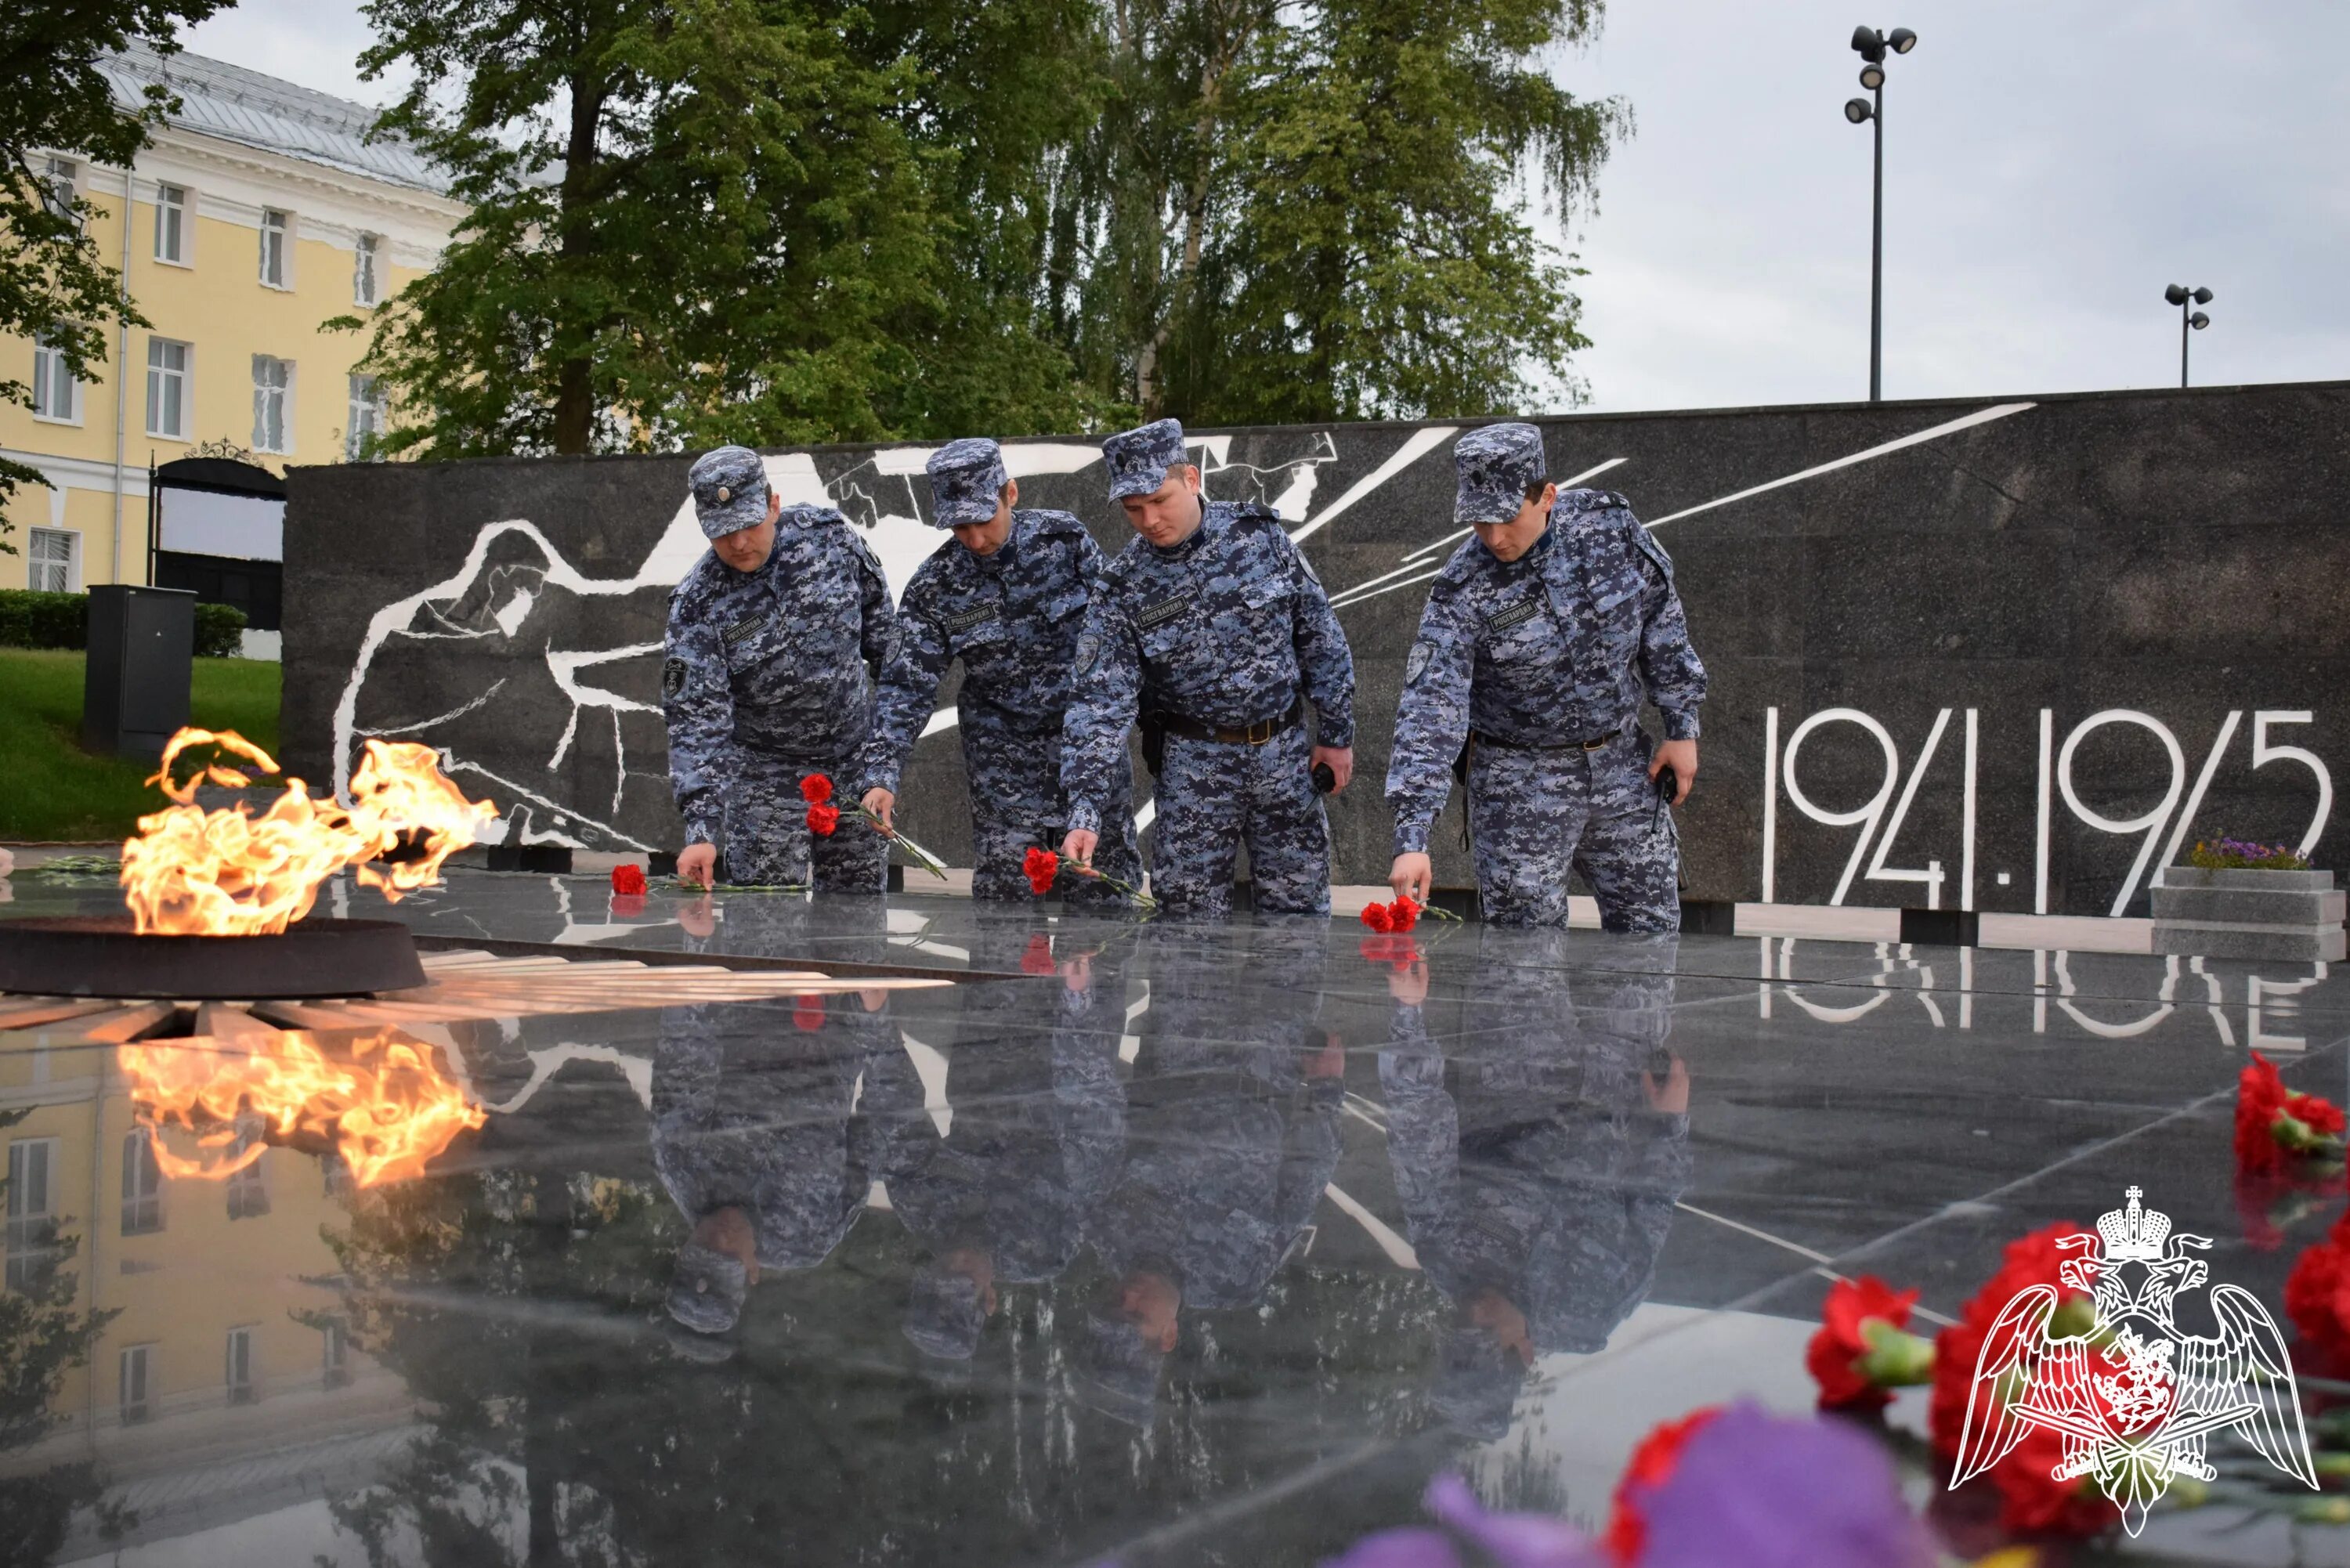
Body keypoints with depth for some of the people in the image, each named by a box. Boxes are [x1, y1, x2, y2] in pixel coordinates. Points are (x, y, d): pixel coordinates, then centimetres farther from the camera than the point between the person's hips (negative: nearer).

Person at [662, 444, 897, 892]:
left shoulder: (827, 532, -13)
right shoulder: (697, 607, -21)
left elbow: (875, 606, 6)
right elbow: (697, 720, -24)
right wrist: (701, 829, -32)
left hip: (856, 757, 3)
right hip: (767, 769, -3)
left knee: (858, 906, 10)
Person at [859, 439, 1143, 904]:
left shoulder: (1064, 538, -8)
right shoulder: (934, 588, -9)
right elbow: (906, 687, -11)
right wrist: (881, 777, -21)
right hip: (1003, 758, 0)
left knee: (1105, 896, 8)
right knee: (1003, 897, 1)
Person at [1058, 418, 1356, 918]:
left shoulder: (1259, 535, -7)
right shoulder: (1123, 589, -10)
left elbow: (1320, 637, 2)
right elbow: (1099, 703, -14)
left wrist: (1337, 734, 4)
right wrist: (1085, 814, -24)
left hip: (1285, 750, 1)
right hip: (1195, 760, -1)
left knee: (1299, 912, 8)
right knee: (1190, 914, 2)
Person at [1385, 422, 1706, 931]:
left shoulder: (1609, 523, -11)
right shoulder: (1462, 592, -20)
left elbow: (1661, 619, 3)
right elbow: (1430, 709, -26)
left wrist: (1682, 725, 3)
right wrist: (1411, 838, -34)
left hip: (1623, 765, 3)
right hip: (1521, 785, -3)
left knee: (1652, 938, 12)